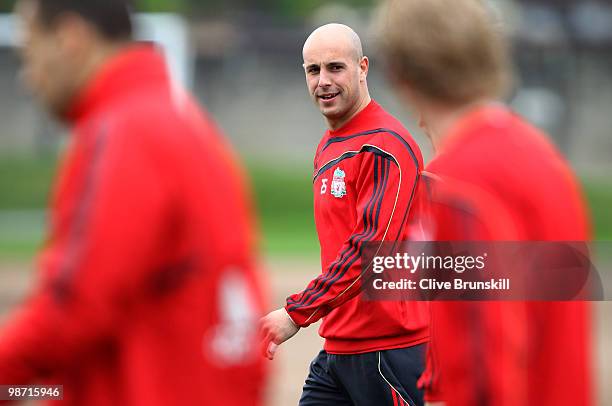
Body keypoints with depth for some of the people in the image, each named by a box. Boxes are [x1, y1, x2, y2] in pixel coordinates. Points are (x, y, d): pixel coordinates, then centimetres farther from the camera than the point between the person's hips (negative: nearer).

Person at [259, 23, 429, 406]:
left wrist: (296, 313, -25)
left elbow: (371, 248, -22)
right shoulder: (328, 148, 17)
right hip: (337, 347, 9)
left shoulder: (385, 145, -13)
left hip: (388, 348, -9)